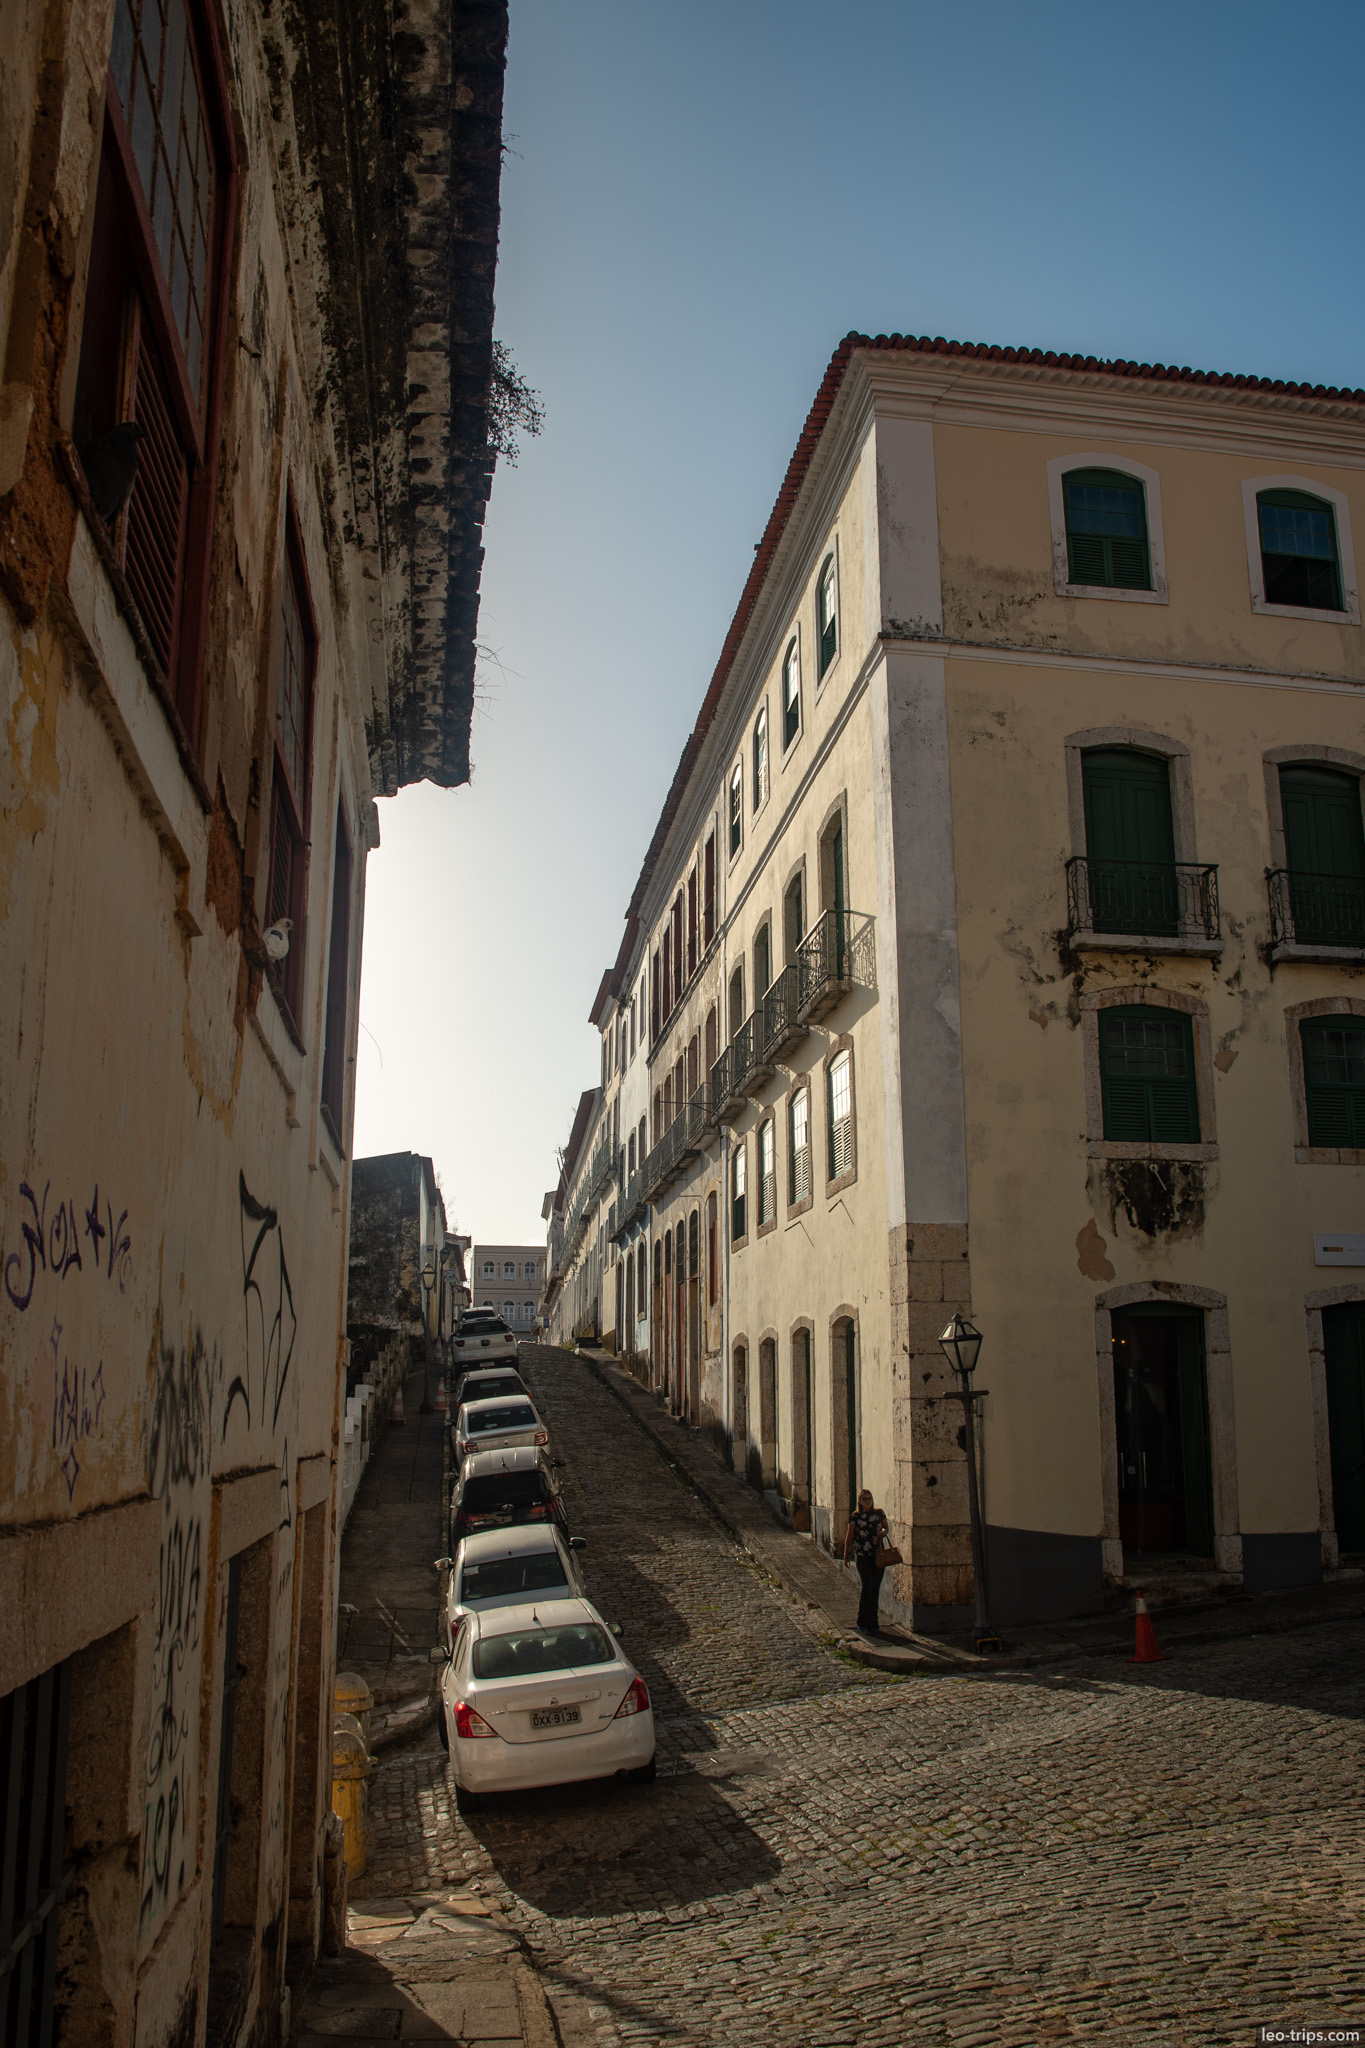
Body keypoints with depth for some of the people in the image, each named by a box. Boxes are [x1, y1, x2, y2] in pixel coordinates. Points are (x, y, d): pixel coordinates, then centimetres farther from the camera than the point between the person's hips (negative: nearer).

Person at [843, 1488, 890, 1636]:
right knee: (868, 1586, -15)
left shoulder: (879, 1513, 7)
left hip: (878, 1554, 3)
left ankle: (872, 1624, 15)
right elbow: (849, 1536, 6)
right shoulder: (855, 1517, 1)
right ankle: (862, 1623, -3)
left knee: (875, 1589, 5)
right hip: (862, 1555, -3)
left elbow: (886, 1527, 20)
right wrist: (846, 1555, 8)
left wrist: (884, 1532, -4)